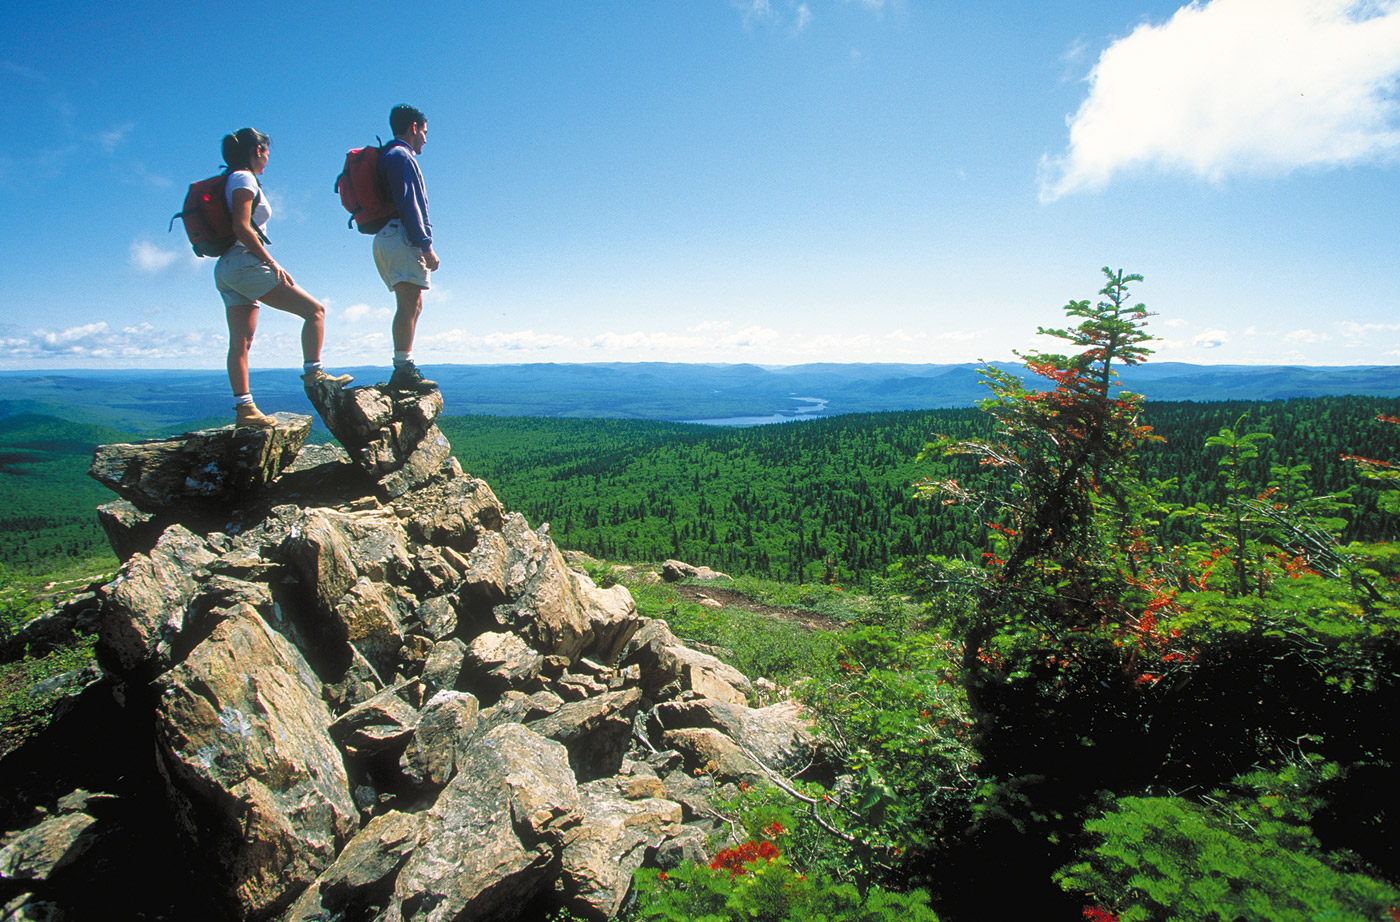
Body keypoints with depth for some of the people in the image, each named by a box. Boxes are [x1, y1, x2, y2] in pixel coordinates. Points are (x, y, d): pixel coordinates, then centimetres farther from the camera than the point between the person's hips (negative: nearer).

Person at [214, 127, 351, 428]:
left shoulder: (232, 180, 23)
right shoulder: (244, 179, -5)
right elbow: (241, 228, -17)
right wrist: (272, 262, -16)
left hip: (226, 268, 10)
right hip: (245, 262, -10)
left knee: (241, 342, 3)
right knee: (314, 310, -6)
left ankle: (244, 408, 1)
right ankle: (313, 373, -8)